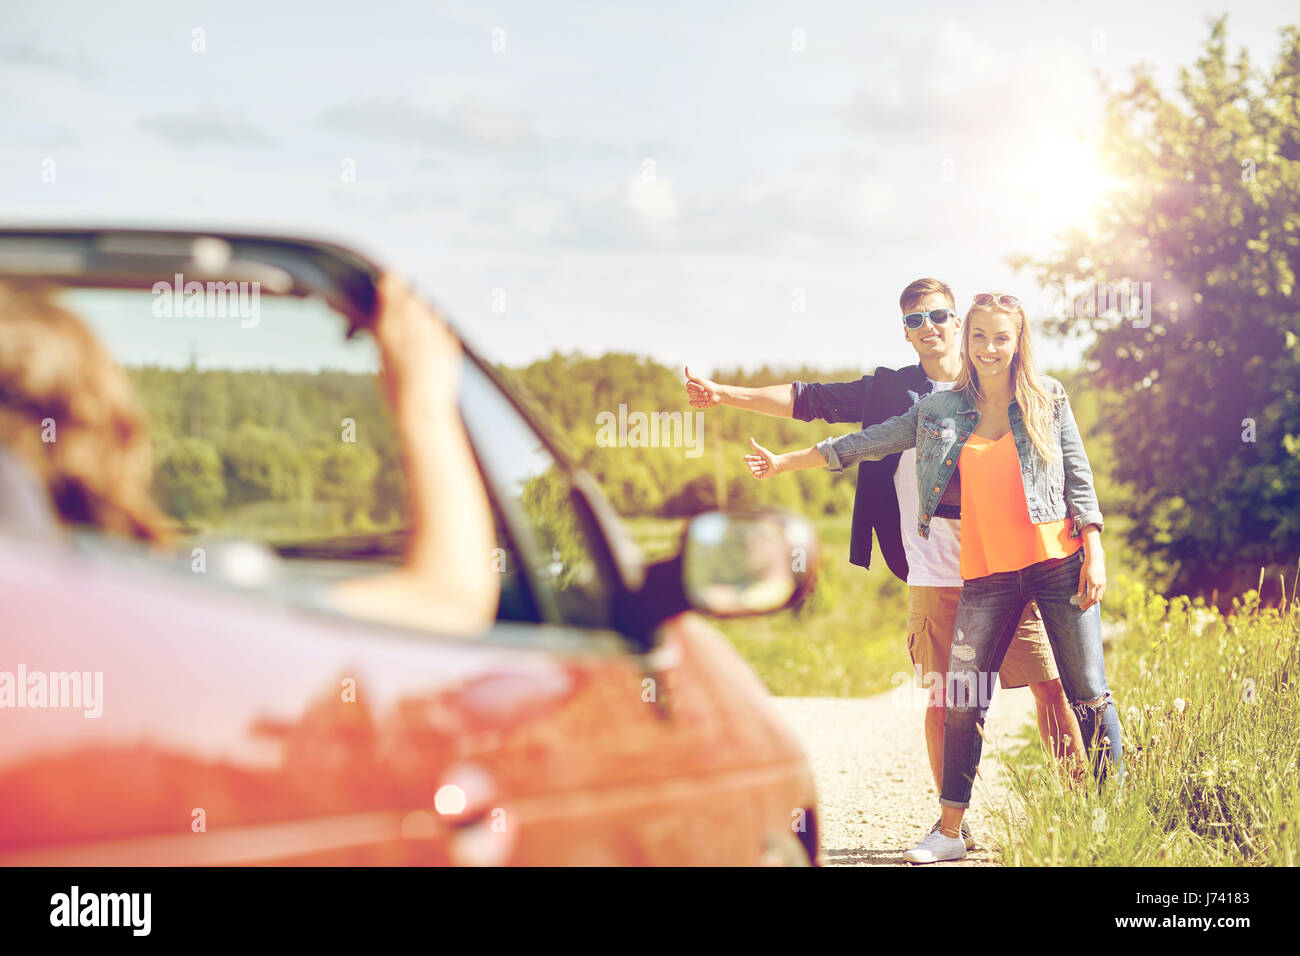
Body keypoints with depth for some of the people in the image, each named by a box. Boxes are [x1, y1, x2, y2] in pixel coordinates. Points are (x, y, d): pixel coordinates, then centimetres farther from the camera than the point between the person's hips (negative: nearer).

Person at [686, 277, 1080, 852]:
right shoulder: (891, 391, 9)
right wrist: (724, 394, 3)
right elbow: (807, 400, 8)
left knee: (1050, 683, -4)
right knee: (944, 700, 2)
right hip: (935, 578, 0)